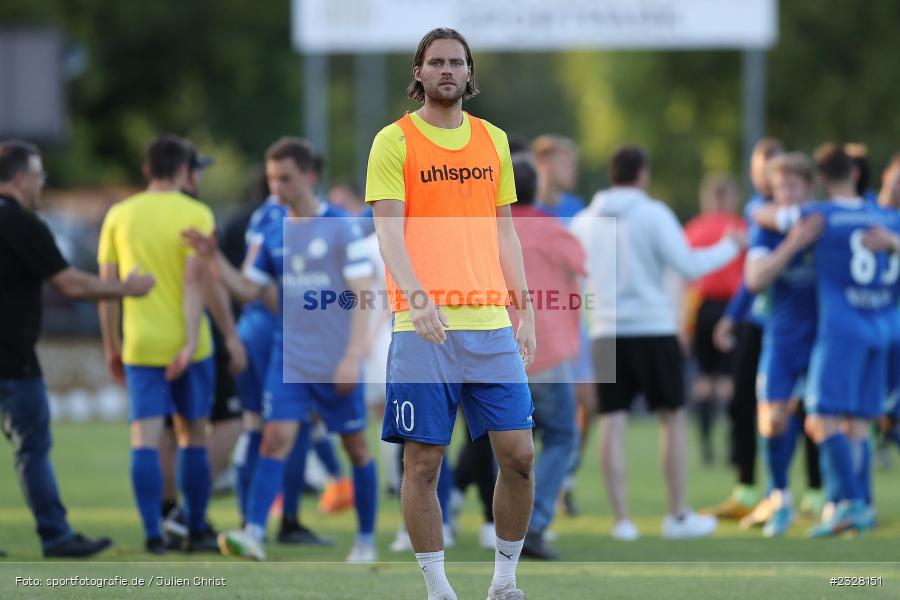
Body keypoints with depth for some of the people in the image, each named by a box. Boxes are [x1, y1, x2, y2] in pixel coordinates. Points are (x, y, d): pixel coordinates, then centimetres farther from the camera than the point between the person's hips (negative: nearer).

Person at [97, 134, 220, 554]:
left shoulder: (119, 215, 6)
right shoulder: (196, 215, -3)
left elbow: (107, 286, 6)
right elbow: (195, 278, -14)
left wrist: (112, 348, 13)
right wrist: (191, 341, -17)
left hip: (140, 344, 2)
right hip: (186, 343, -2)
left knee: (145, 437, -1)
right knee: (192, 435, 12)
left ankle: (153, 534, -10)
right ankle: (196, 530, 18)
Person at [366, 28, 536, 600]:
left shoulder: (493, 140, 14)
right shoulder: (394, 141, -1)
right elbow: (389, 232, -9)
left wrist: (525, 311, 12)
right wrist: (417, 296, -25)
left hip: (491, 322, 4)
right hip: (423, 328, -4)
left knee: (519, 455, 0)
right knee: (424, 462, -2)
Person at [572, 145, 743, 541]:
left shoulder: (585, 221, 7)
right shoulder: (653, 214, -7)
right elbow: (687, 266, -12)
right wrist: (729, 247, 3)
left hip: (606, 333, 3)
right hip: (653, 330, -3)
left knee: (612, 424, 1)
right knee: (673, 419, 8)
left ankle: (621, 519, -4)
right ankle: (678, 516, 10)